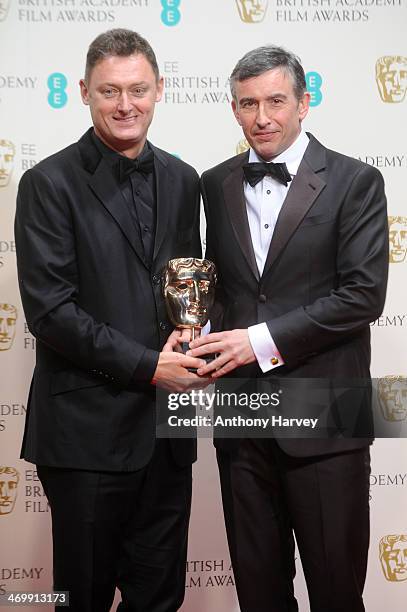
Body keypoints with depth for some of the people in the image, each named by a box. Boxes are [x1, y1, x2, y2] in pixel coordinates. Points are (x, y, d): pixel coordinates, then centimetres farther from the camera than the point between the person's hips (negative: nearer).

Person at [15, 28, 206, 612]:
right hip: (88, 427, -4)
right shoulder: (49, 183, -7)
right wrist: (147, 366, -15)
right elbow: (49, 309, -13)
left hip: (166, 424, 5)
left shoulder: (182, 181, 9)